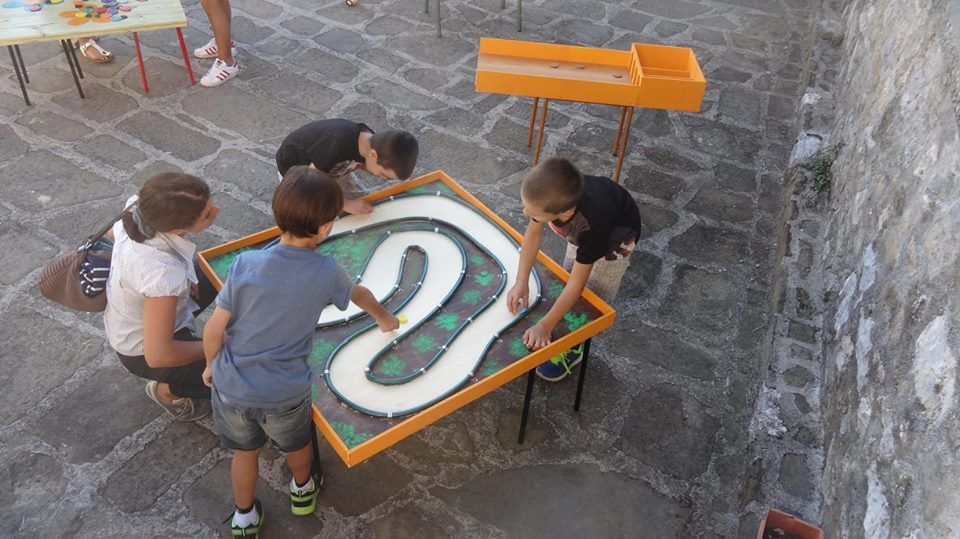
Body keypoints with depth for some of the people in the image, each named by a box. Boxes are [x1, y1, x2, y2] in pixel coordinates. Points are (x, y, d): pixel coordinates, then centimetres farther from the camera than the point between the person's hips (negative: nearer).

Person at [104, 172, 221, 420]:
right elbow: (157, 355, -35)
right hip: (143, 350, -7)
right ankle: (168, 389, 12)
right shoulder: (163, 273, -43)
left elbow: (112, 233, 3)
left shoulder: (139, 208, -23)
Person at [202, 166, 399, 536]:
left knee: (244, 452, 27)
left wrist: (212, 365, 11)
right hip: (286, 394, 0)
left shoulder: (246, 264, -18)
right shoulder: (326, 272, -14)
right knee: (296, 445, 31)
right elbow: (359, 294, 9)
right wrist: (383, 317, 30)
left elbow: (214, 330, -11)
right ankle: (302, 490, 59)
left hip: (233, 388, 1)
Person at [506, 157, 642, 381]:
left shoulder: (592, 224, -48)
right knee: (568, 272, 14)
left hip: (616, 234, -5)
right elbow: (534, 232, -18)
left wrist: (544, 326, -32)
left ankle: (573, 348, 18)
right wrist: (521, 283, -21)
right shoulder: (549, 193, -37)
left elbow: (577, 284, -37)